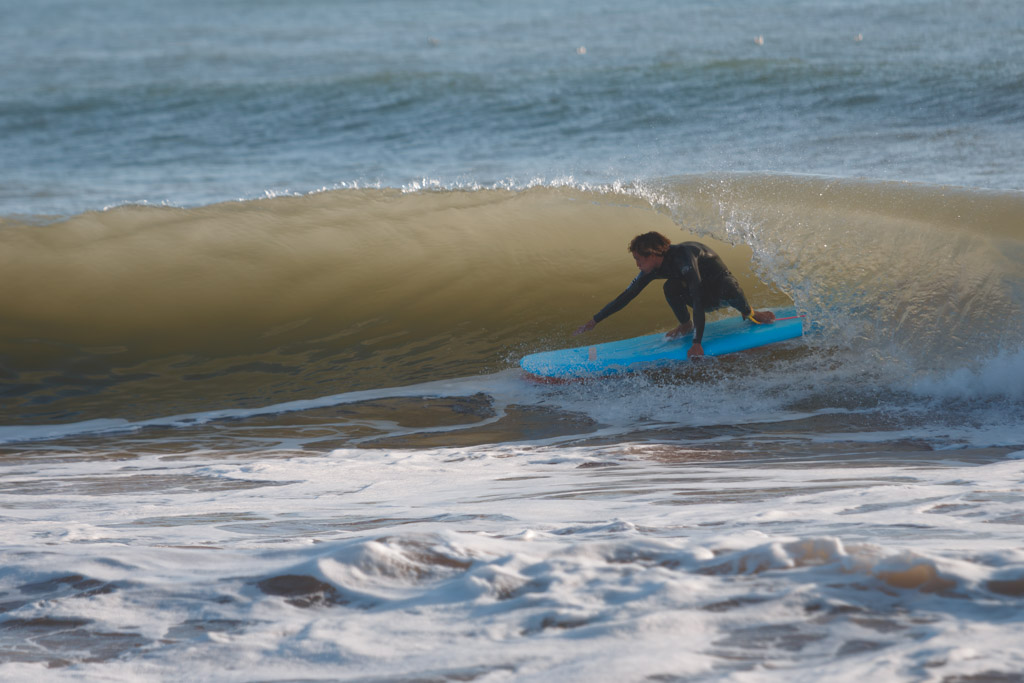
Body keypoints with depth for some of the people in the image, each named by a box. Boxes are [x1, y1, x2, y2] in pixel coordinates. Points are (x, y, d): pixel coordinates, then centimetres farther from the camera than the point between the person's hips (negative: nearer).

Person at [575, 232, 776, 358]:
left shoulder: (682, 257, -34)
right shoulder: (653, 270, -11)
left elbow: (697, 297, -39)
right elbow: (627, 296, -2)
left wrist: (697, 343, -43)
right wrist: (595, 320, -3)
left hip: (721, 285, -5)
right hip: (705, 301, 5)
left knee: (729, 294, -41)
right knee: (671, 287, -26)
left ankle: (749, 313, -5)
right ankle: (686, 326, 0)